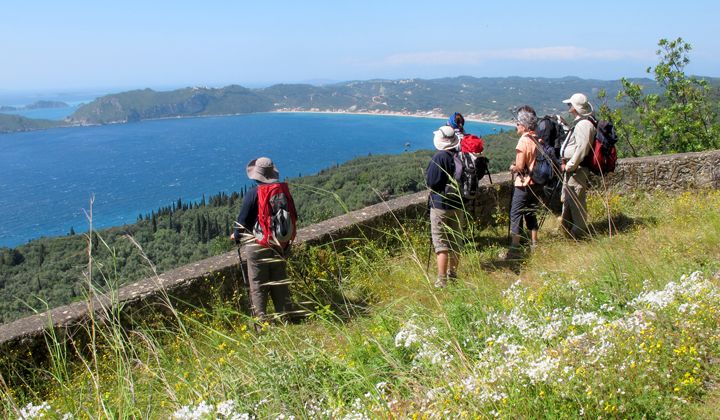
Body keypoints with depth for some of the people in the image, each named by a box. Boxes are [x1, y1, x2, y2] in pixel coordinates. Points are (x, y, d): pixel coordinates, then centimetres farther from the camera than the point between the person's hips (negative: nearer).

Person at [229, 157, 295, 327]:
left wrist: (236, 236, 11)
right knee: (280, 284, 16)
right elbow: (293, 216, 8)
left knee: (258, 287, 5)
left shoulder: (253, 193, -14)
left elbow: (243, 219, -9)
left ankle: (261, 323, 7)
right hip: (281, 245, 5)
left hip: (258, 245, -5)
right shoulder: (283, 190, -1)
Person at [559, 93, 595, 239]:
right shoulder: (578, 123, 17)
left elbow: (582, 149, -24)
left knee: (576, 202, -5)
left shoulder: (584, 124, -17)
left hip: (577, 171, -11)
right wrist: (566, 163, 15)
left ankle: (579, 235, 5)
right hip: (570, 169, 11)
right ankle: (567, 230, 35)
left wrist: (569, 165, -18)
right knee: (566, 200, 21)